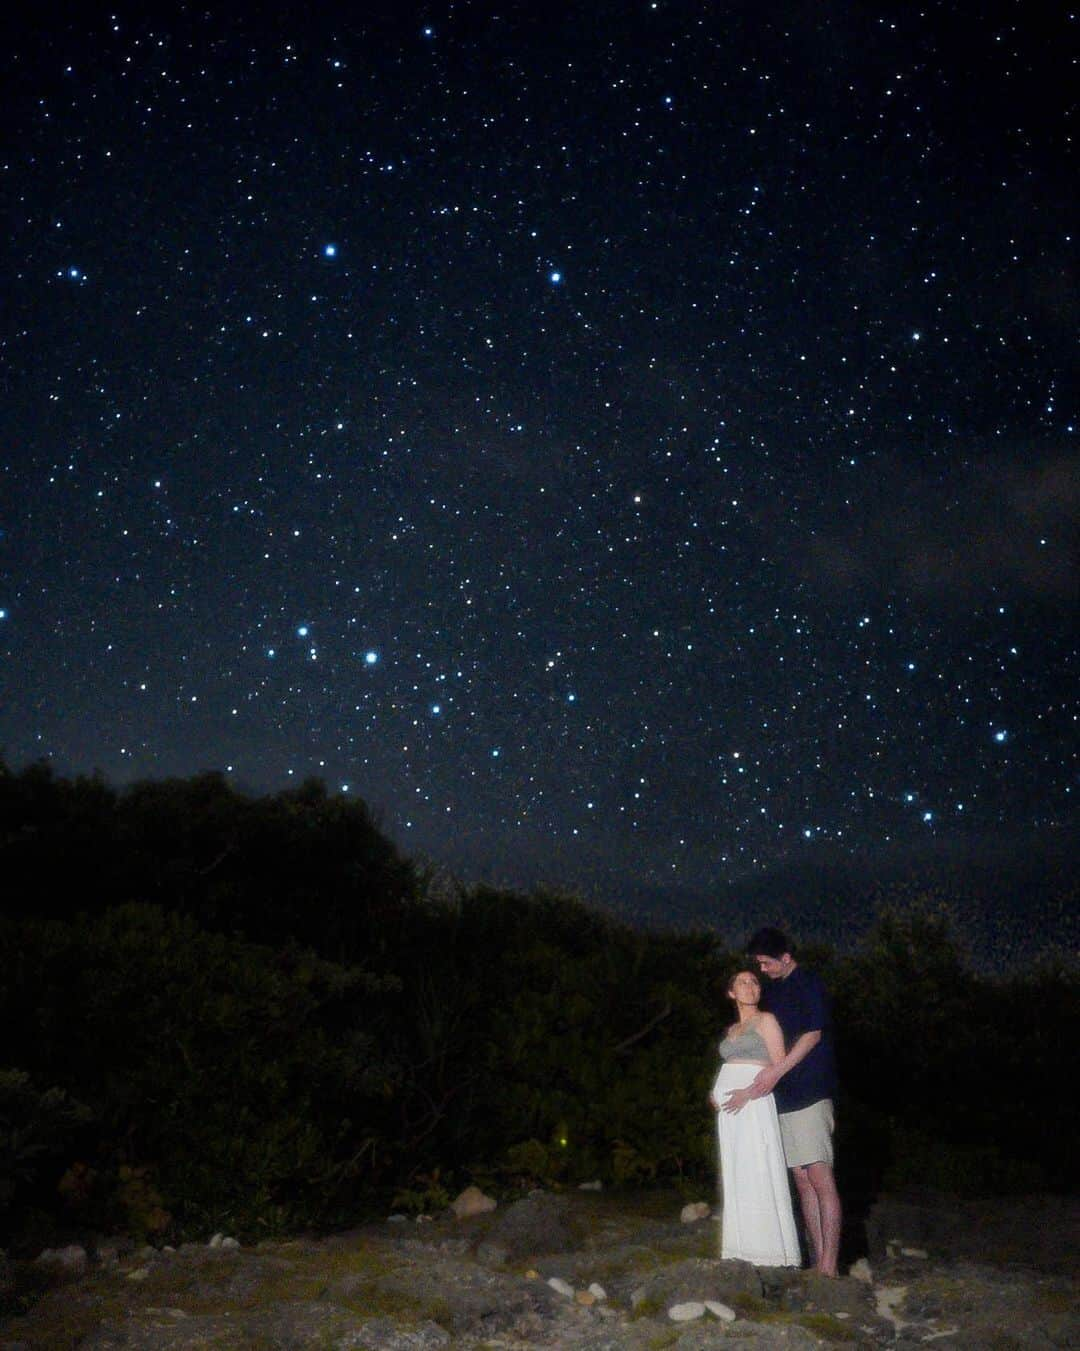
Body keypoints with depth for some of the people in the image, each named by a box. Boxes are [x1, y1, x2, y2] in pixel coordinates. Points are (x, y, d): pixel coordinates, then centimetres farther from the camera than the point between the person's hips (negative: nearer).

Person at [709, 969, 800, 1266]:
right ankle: (746, 1254, 7)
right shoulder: (732, 1030, 21)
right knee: (736, 1178, 4)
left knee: (759, 1177, -9)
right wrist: (716, 1094, 6)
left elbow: (780, 1068, -3)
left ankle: (771, 1253, -5)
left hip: (754, 1105, -7)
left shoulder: (766, 1020, 2)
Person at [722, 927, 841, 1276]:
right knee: (802, 1180, 5)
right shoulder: (773, 990, 18)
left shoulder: (808, 984, -4)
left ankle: (828, 1268, -12)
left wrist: (777, 1070, -18)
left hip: (810, 1093, -8)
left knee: (820, 1179, -11)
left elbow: (813, 1034, -11)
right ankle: (818, 1262, 7)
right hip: (783, 1097, 8)